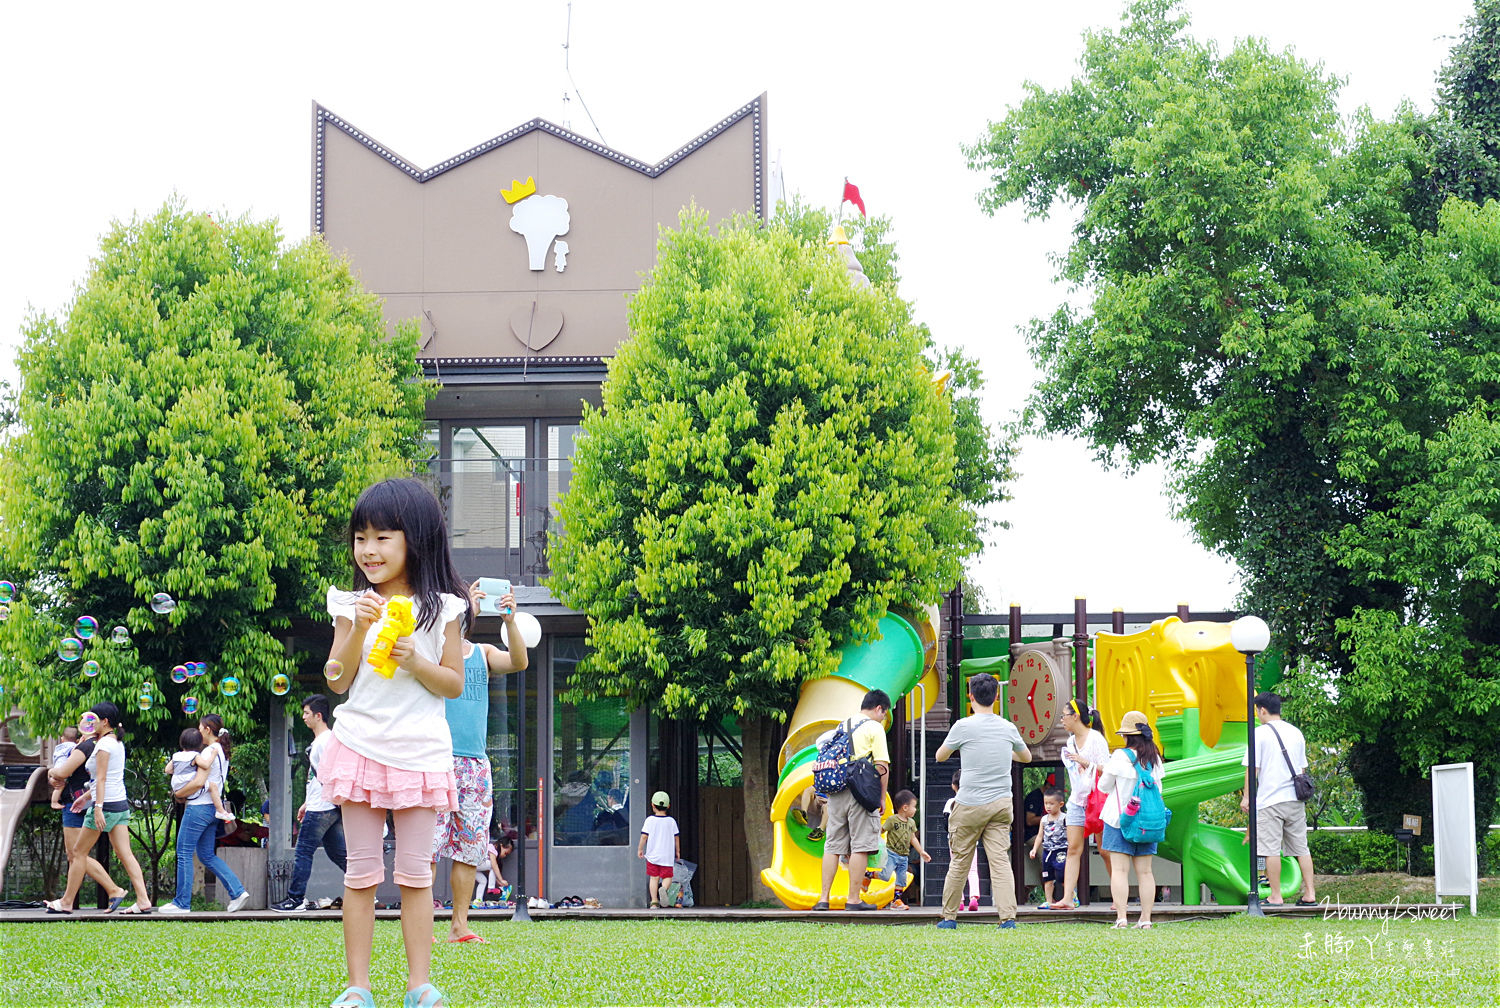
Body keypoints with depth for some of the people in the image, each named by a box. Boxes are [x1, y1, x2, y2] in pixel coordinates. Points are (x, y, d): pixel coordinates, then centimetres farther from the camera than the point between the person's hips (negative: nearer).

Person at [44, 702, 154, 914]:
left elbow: (101, 779, -19)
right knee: (125, 854, 3)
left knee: (79, 852, 4)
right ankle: (143, 900, -7)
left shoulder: (103, 744, -12)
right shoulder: (117, 743, 15)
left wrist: (98, 807, -23)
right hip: (121, 805, 9)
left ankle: (66, 902, 11)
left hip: (106, 805, -9)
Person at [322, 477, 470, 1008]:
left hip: (419, 752, -1)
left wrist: (415, 661, -16)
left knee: (415, 873, 2)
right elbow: (336, 680, 1)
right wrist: (358, 631, -12)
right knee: (361, 872, 3)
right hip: (360, 746, 1)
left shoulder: (441, 608, 1)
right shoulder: (353, 605, 5)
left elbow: (455, 684, 1)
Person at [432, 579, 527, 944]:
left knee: (469, 845, 3)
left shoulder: (483, 653, 16)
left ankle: (460, 925, 7)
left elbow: (518, 662, -2)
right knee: (428, 843, -10)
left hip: (476, 761, 5)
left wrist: (510, 622, -18)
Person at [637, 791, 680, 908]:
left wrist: (640, 849, 6)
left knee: (653, 877, 7)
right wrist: (678, 851, 18)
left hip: (652, 855, 0)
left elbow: (644, 836, -6)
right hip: (667, 855, 0)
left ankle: (654, 901, 3)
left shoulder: (650, 820, -4)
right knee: (667, 876, 6)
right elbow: (676, 837, 6)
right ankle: (663, 889, -26)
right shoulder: (671, 821, 0)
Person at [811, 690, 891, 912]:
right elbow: (882, 766, -8)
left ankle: (824, 898, 4)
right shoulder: (874, 728, -2)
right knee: (860, 846, -2)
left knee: (833, 846, 8)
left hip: (836, 793, 6)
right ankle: (854, 899, -4)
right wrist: (882, 798, -2)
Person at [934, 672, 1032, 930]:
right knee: (1000, 860, -2)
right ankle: (1008, 916, -13)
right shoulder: (1008, 728, 4)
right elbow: (1026, 757, 24)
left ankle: (949, 917, 16)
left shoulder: (963, 727, -8)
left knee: (959, 861, 8)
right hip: (1001, 803, 3)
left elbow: (940, 756, 7)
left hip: (969, 805, -3)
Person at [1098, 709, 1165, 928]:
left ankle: (1121, 917, -14)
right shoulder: (1155, 758, 4)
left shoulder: (1120, 757, -10)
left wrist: (1106, 767, 16)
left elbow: (1104, 786, -1)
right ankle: (1145, 919, 5)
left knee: (1119, 869, -5)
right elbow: (1158, 789, 13)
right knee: (1144, 871, 7)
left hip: (1120, 818, -5)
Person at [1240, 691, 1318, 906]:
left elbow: (1252, 768, -9)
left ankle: (1276, 896, -1)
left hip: (1270, 800, -6)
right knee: (1301, 847, 9)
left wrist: (1246, 796, -2)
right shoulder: (1296, 733, 12)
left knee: (1271, 849, -1)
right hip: (1295, 799, 6)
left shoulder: (1260, 733, -6)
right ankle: (1310, 894, 6)